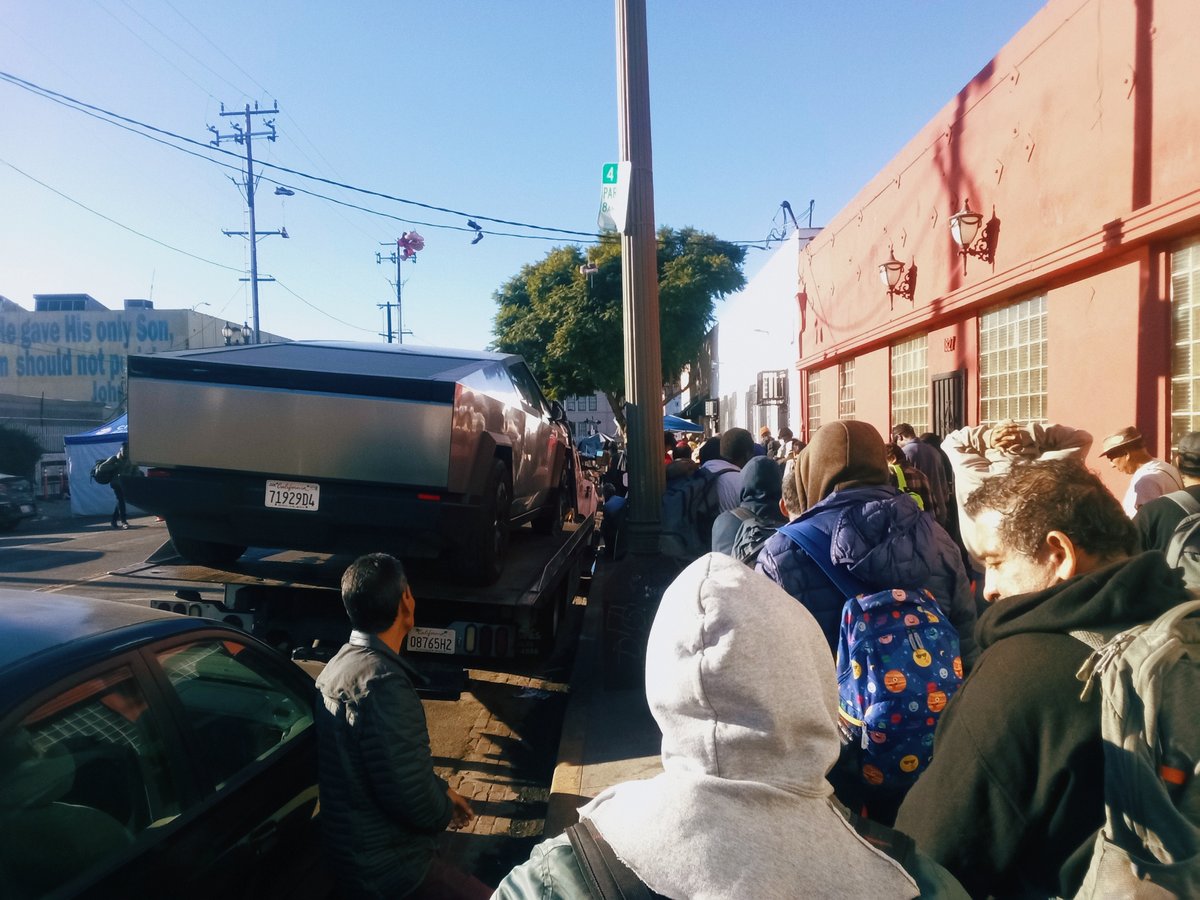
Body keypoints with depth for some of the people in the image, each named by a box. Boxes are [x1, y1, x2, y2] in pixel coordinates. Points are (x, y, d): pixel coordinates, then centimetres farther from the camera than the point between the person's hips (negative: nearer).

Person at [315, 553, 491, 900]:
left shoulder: (342, 662, 4)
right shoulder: (382, 683, -29)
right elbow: (413, 798, -27)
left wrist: (442, 790, 11)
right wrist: (445, 812, -8)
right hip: (386, 865, -10)